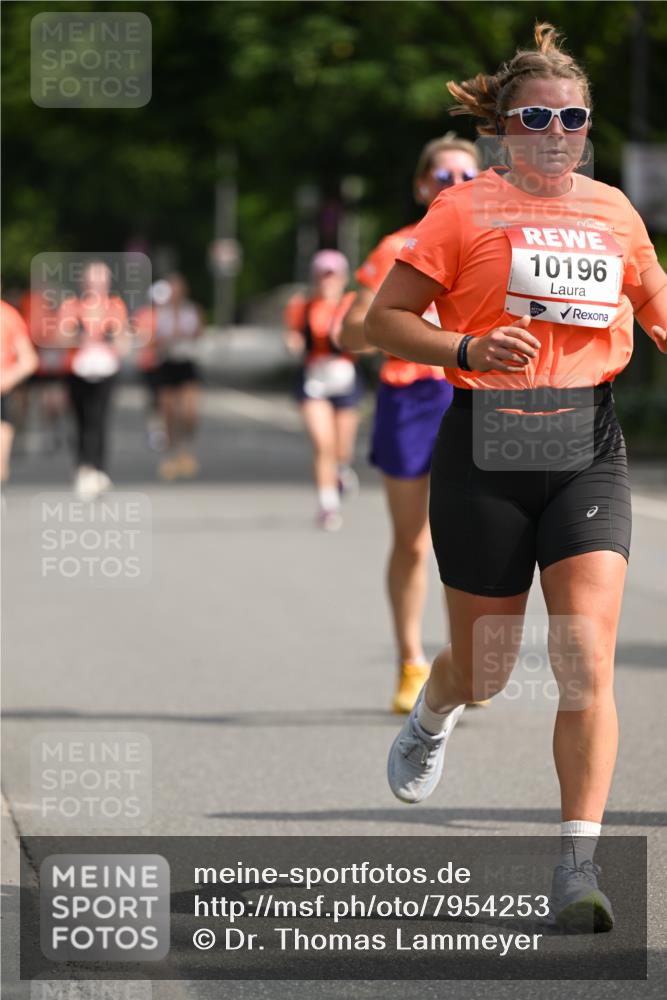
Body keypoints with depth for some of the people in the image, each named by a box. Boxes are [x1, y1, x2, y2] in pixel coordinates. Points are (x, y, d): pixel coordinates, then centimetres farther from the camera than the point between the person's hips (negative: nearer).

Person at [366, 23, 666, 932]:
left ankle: (579, 868, -13)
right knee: (485, 668, 8)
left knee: (587, 655, -14)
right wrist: (469, 349, -16)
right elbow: (384, 319, 0)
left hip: (587, 446, 2)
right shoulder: (466, 210, -1)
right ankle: (434, 713, 48)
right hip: (487, 445, -2)